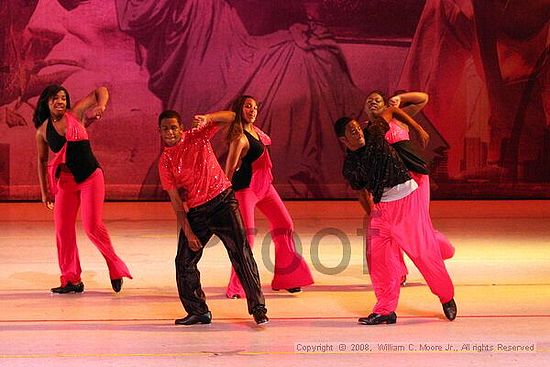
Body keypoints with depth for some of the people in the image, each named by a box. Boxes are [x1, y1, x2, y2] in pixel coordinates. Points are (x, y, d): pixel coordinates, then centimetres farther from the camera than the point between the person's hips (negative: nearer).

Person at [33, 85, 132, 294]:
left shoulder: (75, 114, -3)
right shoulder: (43, 131, 2)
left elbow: (101, 91, 1)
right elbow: (42, 161, 11)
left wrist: (101, 105, -20)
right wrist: (44, 191, 9)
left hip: (90, 177, -3)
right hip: (65, 181, 3)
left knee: (92, 226, -12)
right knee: (63, 229, -1)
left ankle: (115, 267, 8)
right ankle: (71, 280, 10)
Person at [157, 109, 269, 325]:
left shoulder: (197, 136, -1)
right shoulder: (165, 162, 1)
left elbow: (230, 117, -7)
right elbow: (175, 200, -1)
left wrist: (208, 118, -28)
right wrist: (188, 232, -6)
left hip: (222, 200, -3)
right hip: (195, 212, 3)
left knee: (241, 253, -10)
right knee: (184, 262, 2)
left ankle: (258, 308, -6)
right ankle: (198, 312, 17)